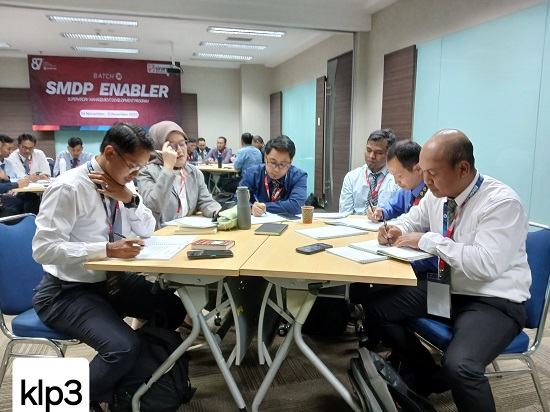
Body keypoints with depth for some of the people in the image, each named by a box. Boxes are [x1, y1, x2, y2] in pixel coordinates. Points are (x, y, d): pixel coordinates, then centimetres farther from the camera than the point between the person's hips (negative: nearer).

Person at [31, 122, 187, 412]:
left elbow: (147, 230, 5)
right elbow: (43, 249, -24)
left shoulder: (123, 184, 2)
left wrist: (130, 200, -14)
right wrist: (107, 249, -33)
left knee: (172, 309, -3)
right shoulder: (69, 187, -21)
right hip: (67, 291, -7)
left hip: (111, 280, 8)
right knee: (123, 347, -26)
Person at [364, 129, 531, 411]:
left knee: (459, 366, -34)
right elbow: (412, 219, 19)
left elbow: (487, 264, -32)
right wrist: (396, 231, -5)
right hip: (445, 287, 8)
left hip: (492, 302, -7)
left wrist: (428, 240, -27)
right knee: (377, 308, 2)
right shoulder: (437, 194, -1)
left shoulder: (502, 203, -22)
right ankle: (428, 378, 20)